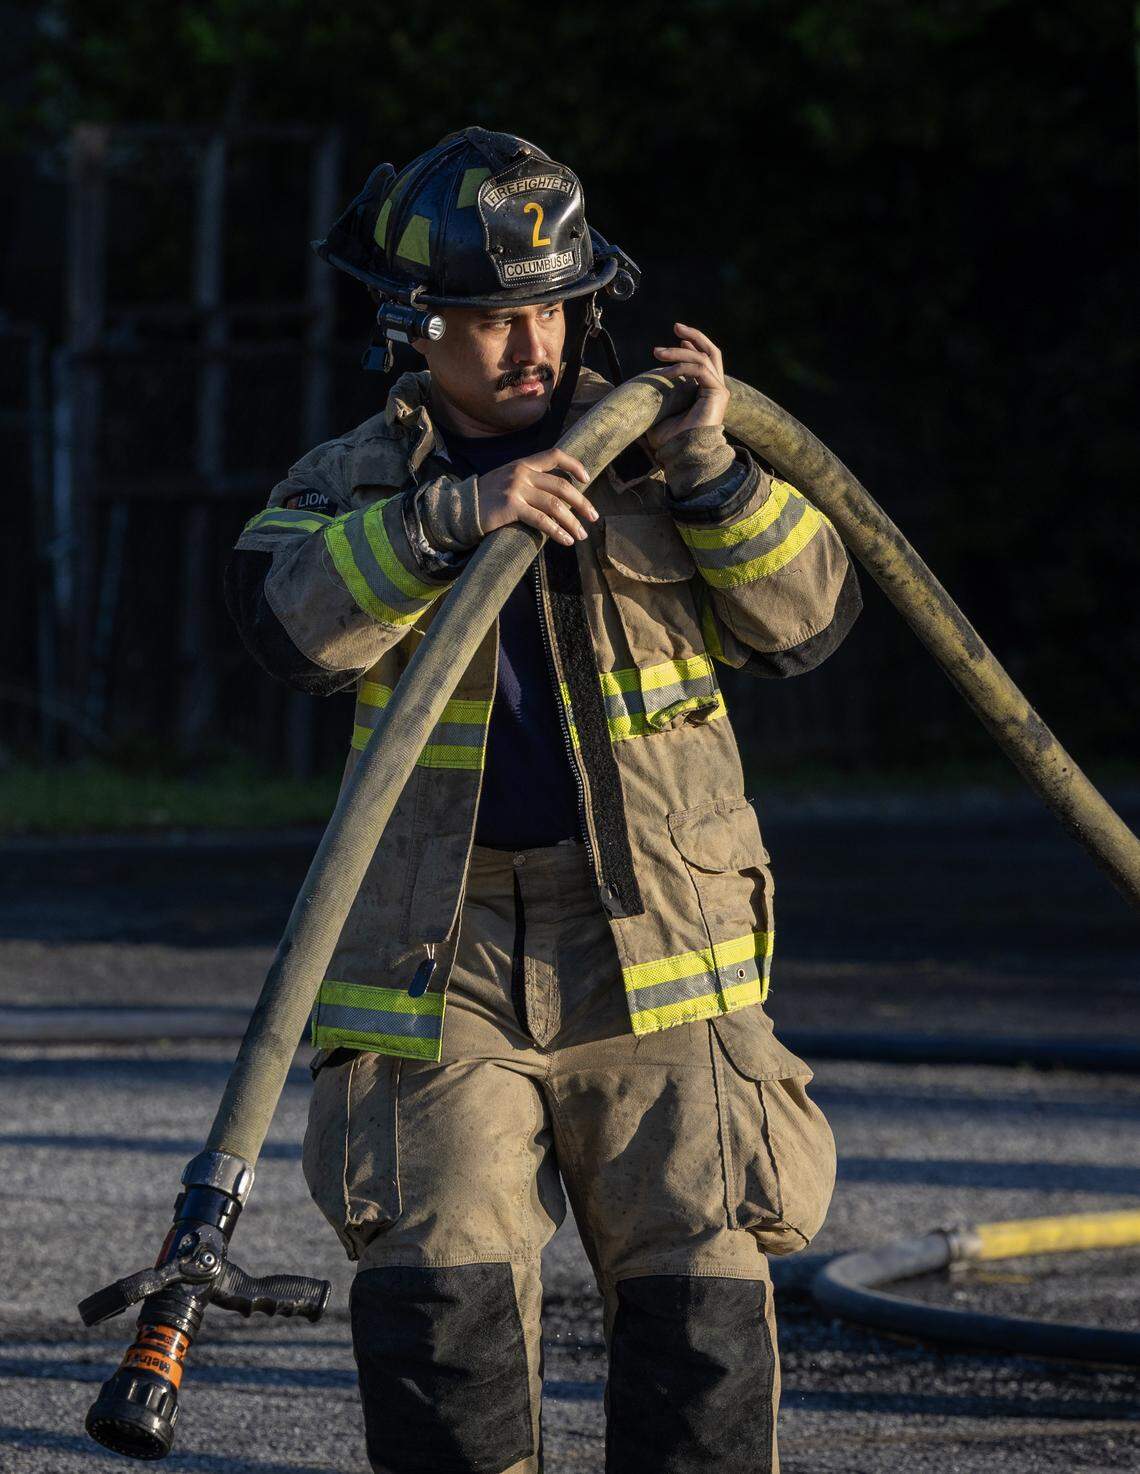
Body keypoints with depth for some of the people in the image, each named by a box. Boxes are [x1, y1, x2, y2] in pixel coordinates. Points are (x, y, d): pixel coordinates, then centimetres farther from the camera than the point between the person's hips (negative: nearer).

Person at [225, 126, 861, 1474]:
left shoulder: (649, 460, 9)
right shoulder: (350, 487, 6)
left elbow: (806, 616, 1)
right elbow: (291, 619, -15)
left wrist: (713, 473, -14)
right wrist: (451, 514, -27)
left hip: (654, 956, 1)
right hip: (440, 955, -1)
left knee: (700, 1293, -3)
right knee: (439, 1288, -10)